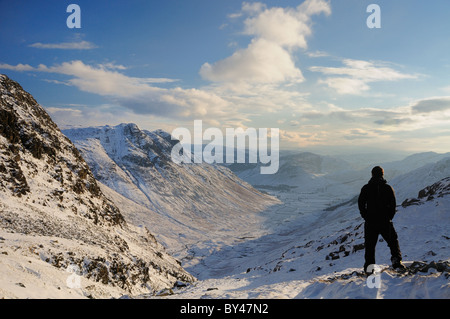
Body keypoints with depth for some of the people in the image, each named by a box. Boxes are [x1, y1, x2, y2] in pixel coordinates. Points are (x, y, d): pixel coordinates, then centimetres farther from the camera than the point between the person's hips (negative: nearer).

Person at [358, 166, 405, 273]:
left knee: (370, 244, 7)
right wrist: (389, 217, 10)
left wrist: (365, 216, 8)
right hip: (385, 221, 0)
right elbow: (393, 205, 0)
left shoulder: (366, 188, 0)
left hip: (370, 221, 0)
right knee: (393, 241, 16)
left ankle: (369, 265, 5)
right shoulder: (388, 188, 1)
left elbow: (361, 203, -2)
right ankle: (396, 260, 2)